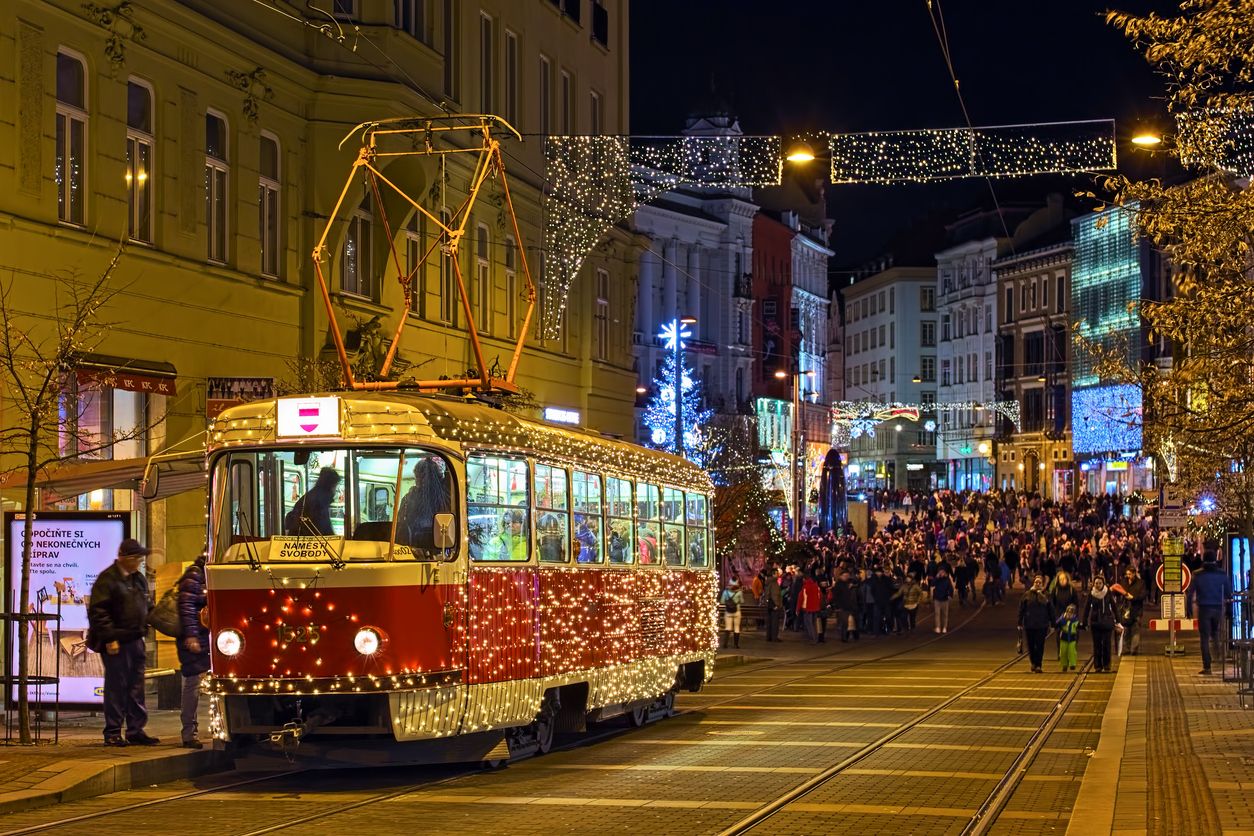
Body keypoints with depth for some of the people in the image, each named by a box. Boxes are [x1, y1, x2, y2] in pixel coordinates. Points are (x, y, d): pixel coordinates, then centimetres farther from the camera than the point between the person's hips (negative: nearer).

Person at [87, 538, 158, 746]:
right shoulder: (107, 579, -10)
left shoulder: (139, 579, 14)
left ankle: (136, 730, 17)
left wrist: (145, 627, 10)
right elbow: (98, 612, -15)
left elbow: (146, 606, 25)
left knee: (136, 688, 10)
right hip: (116, 643, -8)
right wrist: (109, 638, -19)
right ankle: (113, 733, 2)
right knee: (116, 687, -4)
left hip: (135, 641, 8)